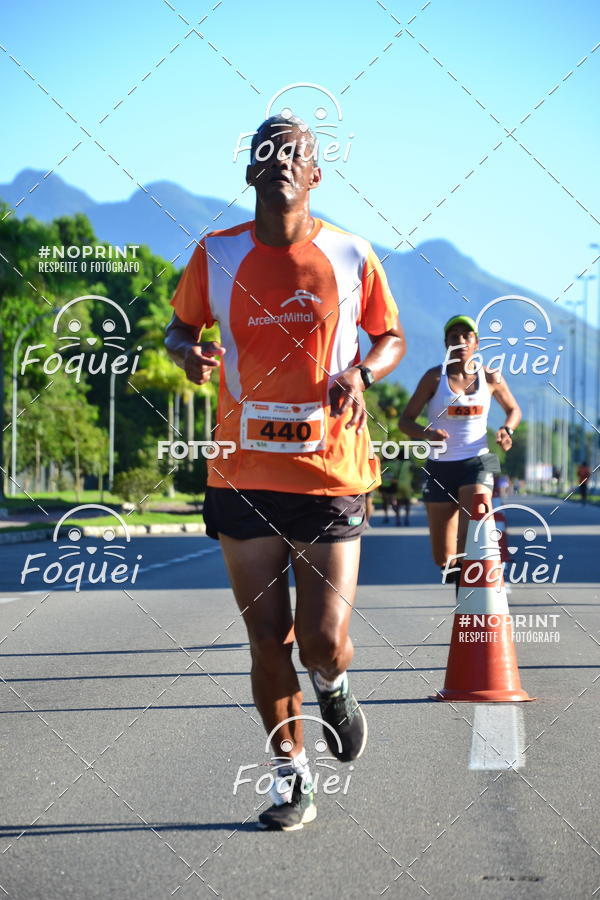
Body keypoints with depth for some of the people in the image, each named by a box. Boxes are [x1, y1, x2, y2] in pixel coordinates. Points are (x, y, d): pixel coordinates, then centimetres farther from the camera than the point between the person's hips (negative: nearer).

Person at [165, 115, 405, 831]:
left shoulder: (350, 256, 0)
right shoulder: (215, 256, 2)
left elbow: (392, 337, 13)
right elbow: (179, 326, 16)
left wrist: (361, 373, -9)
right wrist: (188, 350, -8)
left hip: (330, 476, -1)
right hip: (243, 476, 1)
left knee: (324, 643, -7)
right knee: (268, 639, 5)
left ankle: (333, 685, 31)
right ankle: (291, 778, 21)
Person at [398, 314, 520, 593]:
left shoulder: (490, 377, 3)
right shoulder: (435, 377, -3)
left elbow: (513, 409, 20)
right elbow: (405, 421, 0)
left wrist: (507, 429, -2)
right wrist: (426, 433, -22)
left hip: (476, 464, -1)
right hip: (440, 468, 1)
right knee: (443, 558, 5)